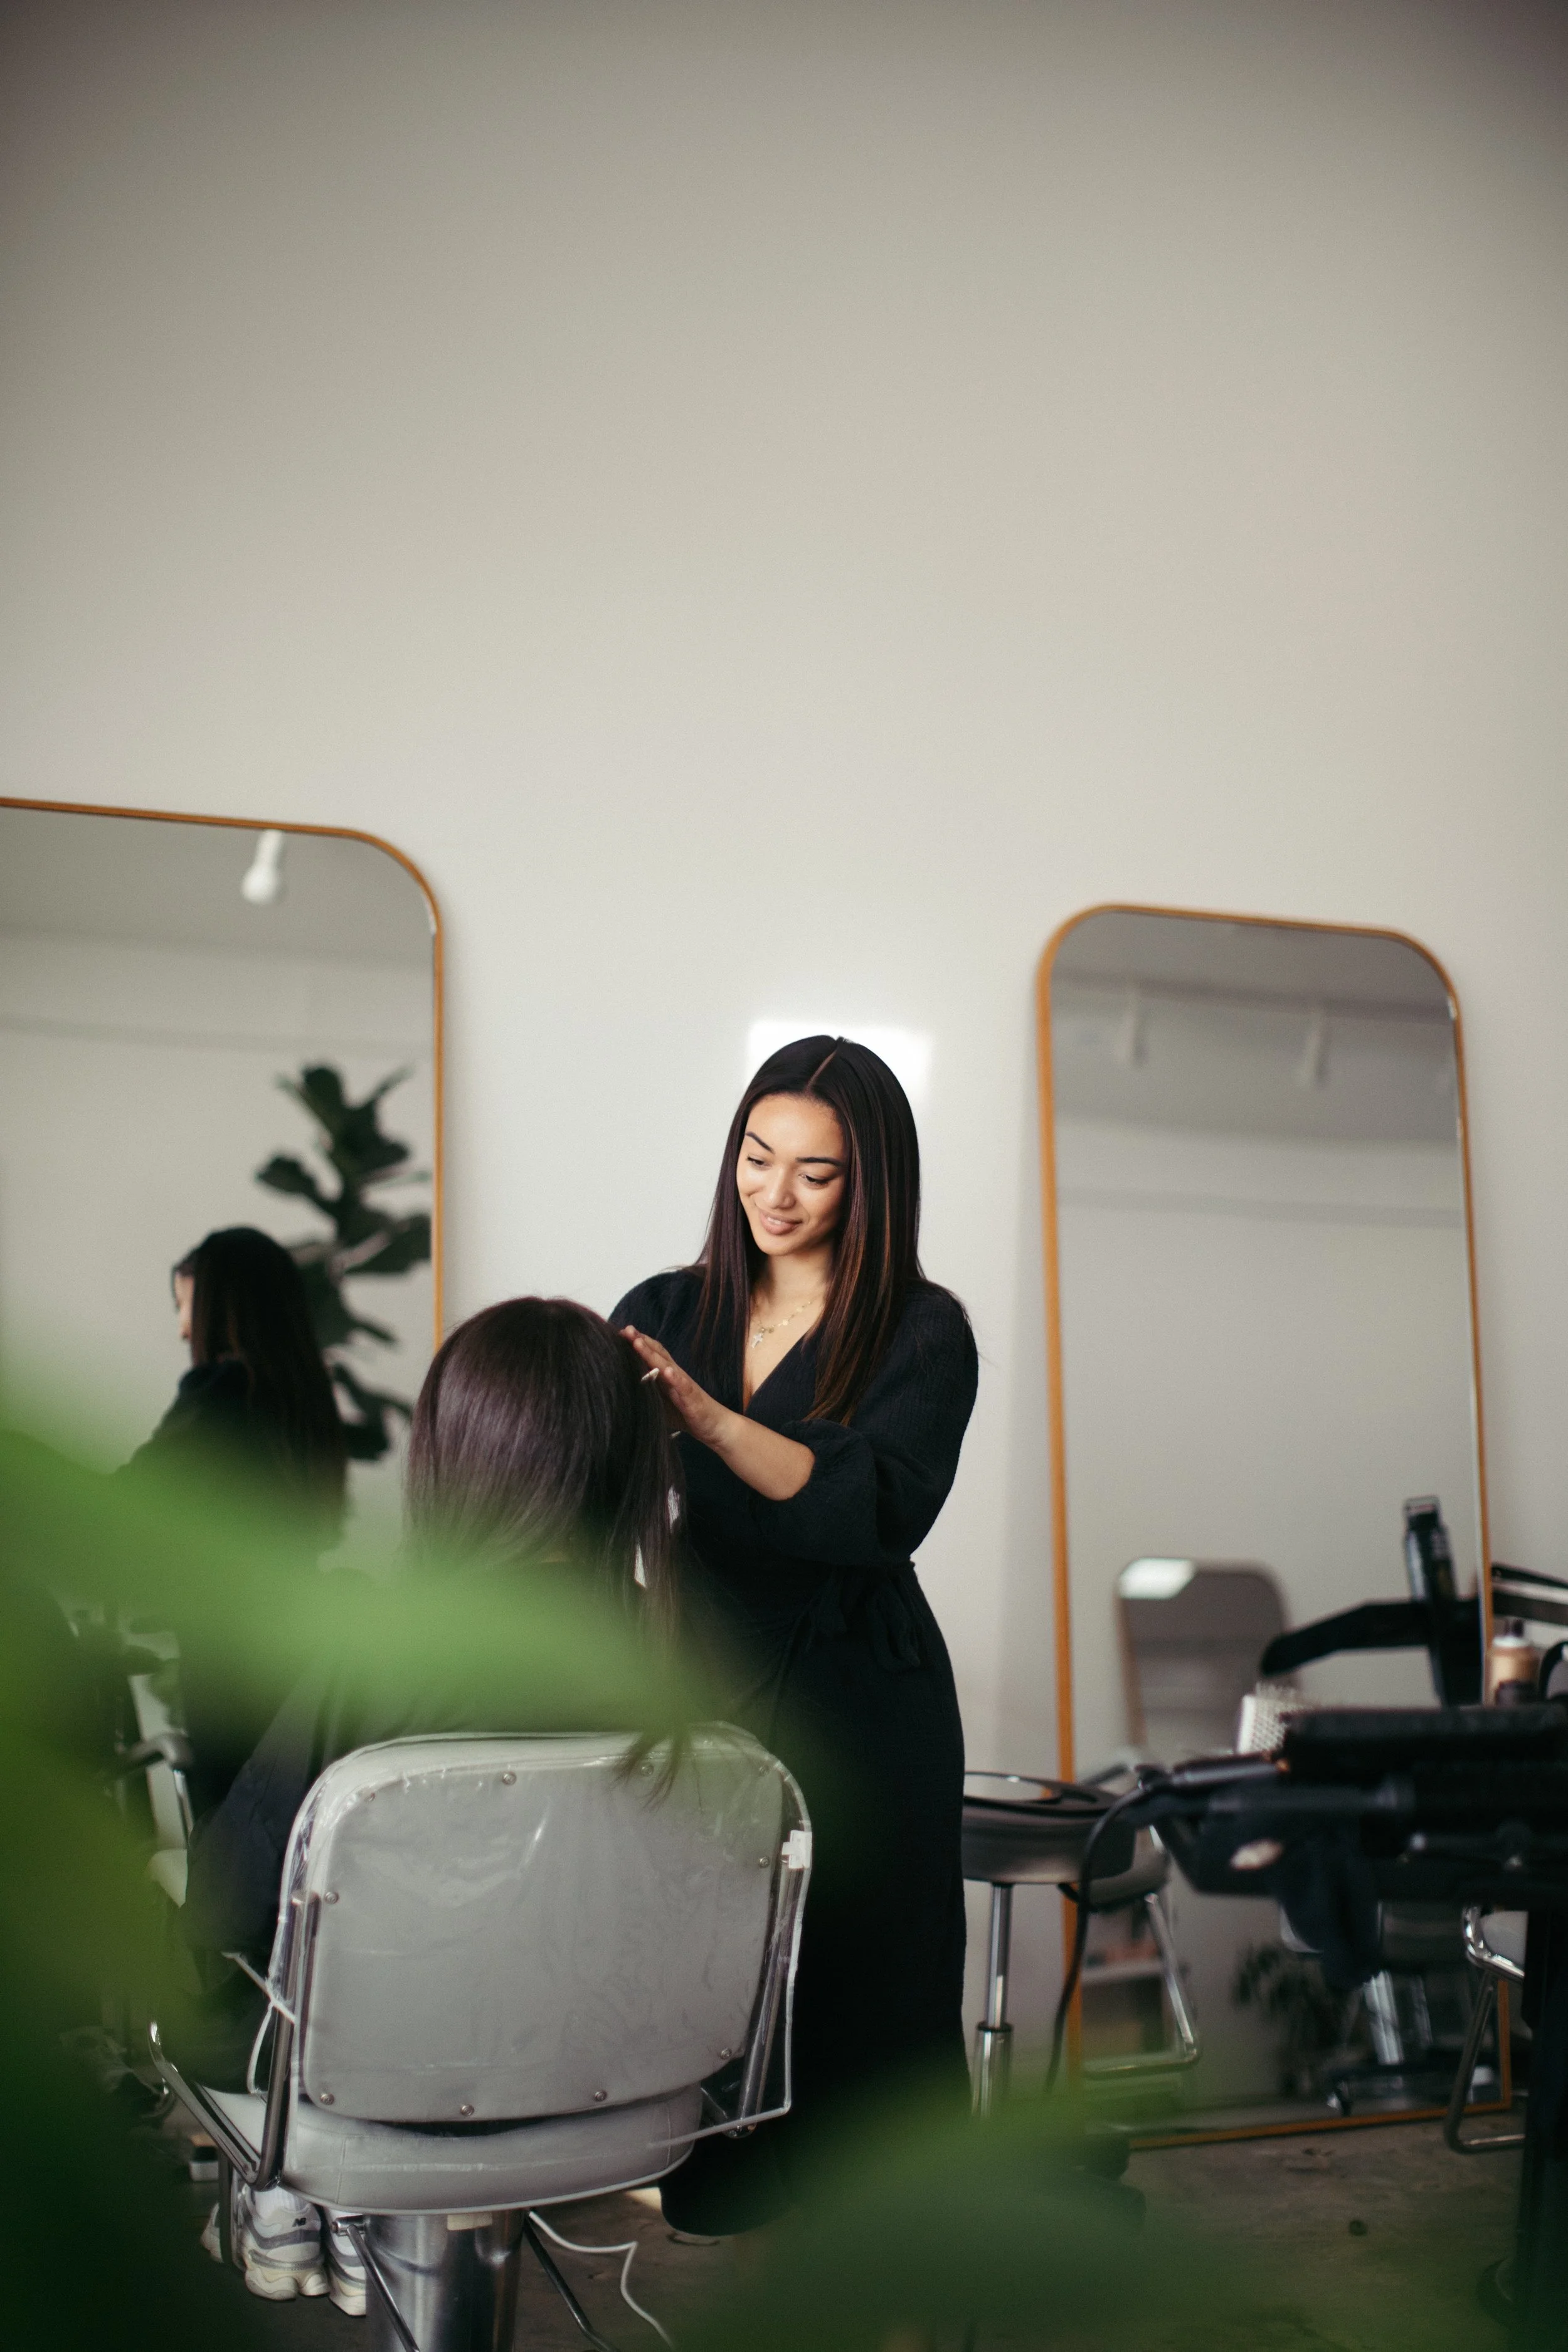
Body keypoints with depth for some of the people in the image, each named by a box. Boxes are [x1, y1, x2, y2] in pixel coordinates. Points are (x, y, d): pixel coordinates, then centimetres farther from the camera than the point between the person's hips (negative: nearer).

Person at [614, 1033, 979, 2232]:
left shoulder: (923, 1332, -2)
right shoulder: (665, 1312, 9)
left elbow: (881, 1512, -18)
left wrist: (704, 1415, -28)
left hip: (855, 1720, -3)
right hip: (692, 1692, 3)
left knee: (858, 1996, 0)